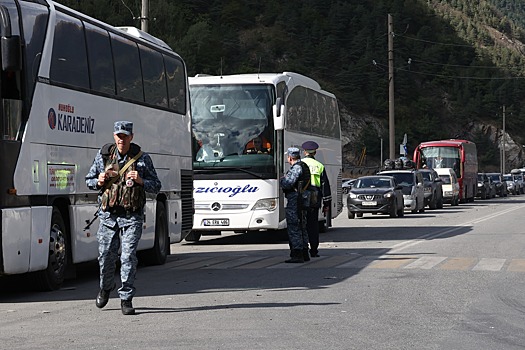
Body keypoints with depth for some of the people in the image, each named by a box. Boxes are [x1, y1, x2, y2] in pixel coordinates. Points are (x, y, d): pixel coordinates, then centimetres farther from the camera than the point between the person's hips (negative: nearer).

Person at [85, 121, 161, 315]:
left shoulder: (142, 158, 2)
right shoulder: (103, 155, 6)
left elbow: (156, 187, 6)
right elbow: (89, 180, 16)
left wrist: (140, 181, -12)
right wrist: (99, 182, -6)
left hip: (132, 217, -2)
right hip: (108, 215, 2)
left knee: (128, 257, -9)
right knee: (106, 256, 6)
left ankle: (126, 299, 0)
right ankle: (105, 287, 34)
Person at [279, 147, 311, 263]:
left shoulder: (297, 168, -15)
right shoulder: (303, 166, 17)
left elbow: (288, 183, -23)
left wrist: (281, 179, -3)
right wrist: (286, 178, 14)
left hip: (294, 202, -10)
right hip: (302, 201, 10)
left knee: (294, 228, -7)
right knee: (302, 228, 16)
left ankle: (297, 255, -9)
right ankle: (304, 252, 21)